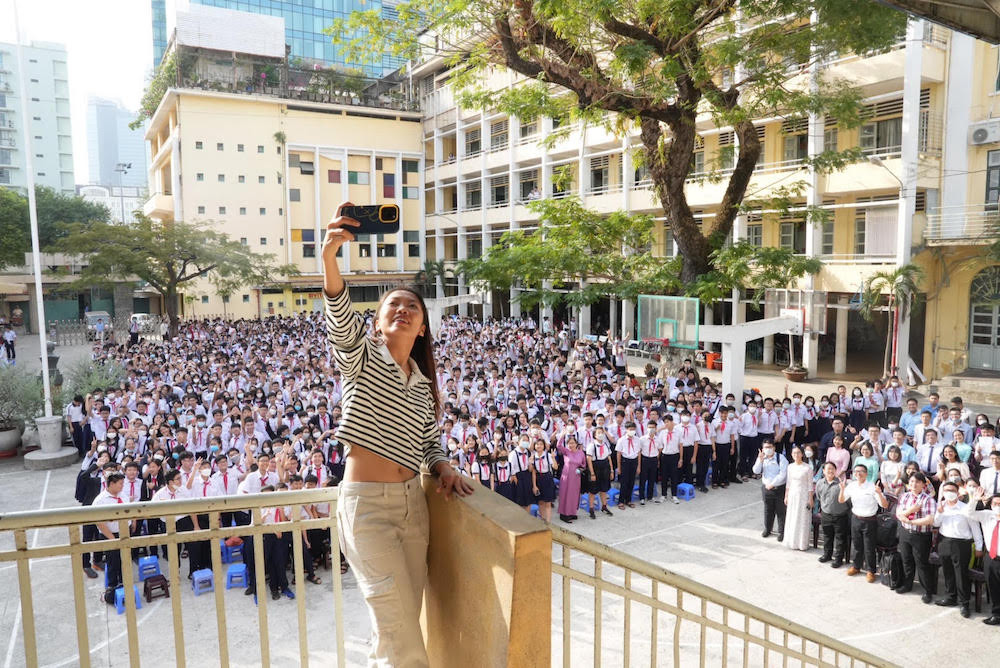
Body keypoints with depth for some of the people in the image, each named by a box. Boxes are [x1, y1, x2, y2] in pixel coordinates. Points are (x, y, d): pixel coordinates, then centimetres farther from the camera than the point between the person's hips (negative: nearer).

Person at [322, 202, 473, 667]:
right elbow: (340, 319, -24)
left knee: (399, 631, 15)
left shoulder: (424, 385, 12)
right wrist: (330, 256, -41)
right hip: (367, 505, -6)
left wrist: (444, 468, -3)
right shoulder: (362, 357, -3)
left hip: (413, 503, 6)